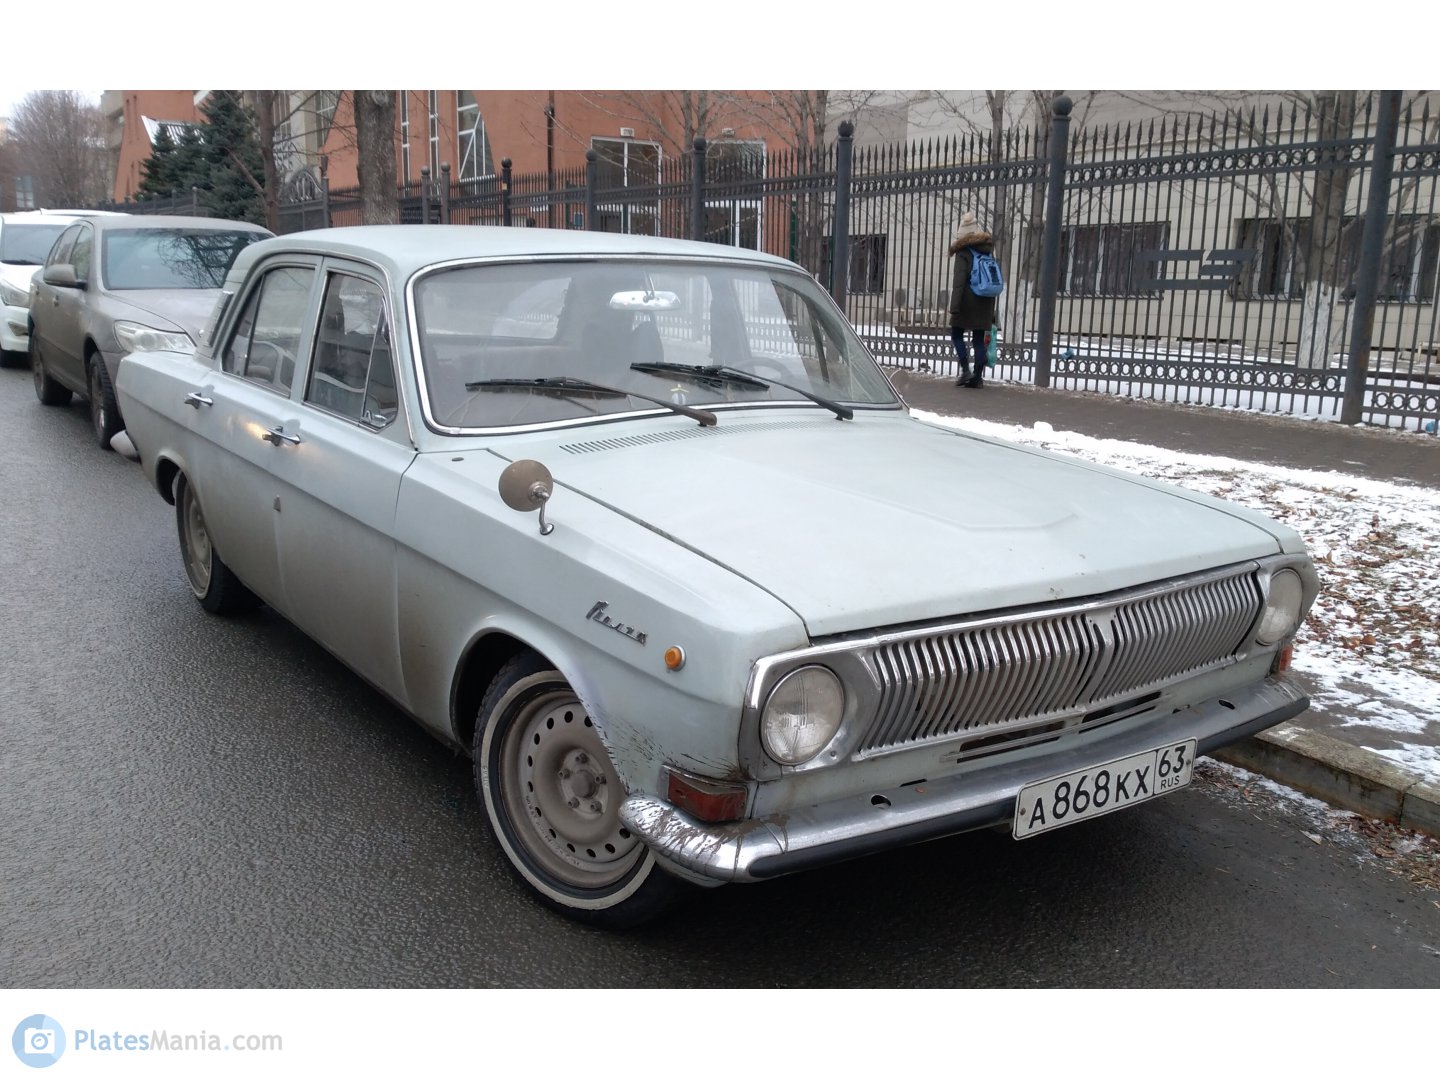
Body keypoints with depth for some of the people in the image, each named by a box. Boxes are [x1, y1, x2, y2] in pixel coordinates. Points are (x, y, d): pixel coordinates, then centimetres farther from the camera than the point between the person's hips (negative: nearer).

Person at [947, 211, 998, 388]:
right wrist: (992, 310, 23)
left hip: (968, 301, -6)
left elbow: (959, 282, -15)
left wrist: (954, 307, -17)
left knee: (956, 335, 7)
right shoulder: (988, 250, 12)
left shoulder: (963, 252, -9)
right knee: (979, 339, 7)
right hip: (985, 302, 6)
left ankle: (965, 370, -5)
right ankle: (978, 377, 6)